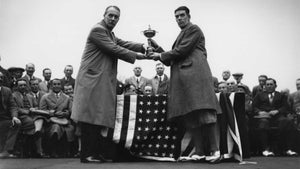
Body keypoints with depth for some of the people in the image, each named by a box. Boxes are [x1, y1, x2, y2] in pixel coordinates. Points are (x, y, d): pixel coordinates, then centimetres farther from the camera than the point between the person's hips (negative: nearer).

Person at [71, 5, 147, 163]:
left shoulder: (110, 33, 23)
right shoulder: (97, 30, -8)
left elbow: (122, 43, 13)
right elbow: (113, 49, -14)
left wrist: (142, 47, 0)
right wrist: (135, 55, -9)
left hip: (104, 82, 10)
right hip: (92, 80, -10)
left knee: (100, 118, 9)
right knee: (90, 117, -8)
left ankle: (96, 152, 14)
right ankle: (86, 154, -3)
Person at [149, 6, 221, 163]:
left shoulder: (193, 29, 6)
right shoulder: (181, 35, 31)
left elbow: (182, 50, -7)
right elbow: (170, 60, 26)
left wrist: (161, 55, 2)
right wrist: (157, 48, 15)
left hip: (195, 73, -8)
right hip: (182, 78, 8)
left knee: (204, 112, -16)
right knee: (190, 116, -1)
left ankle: (214, 149, -16)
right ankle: (199, 151, -2)